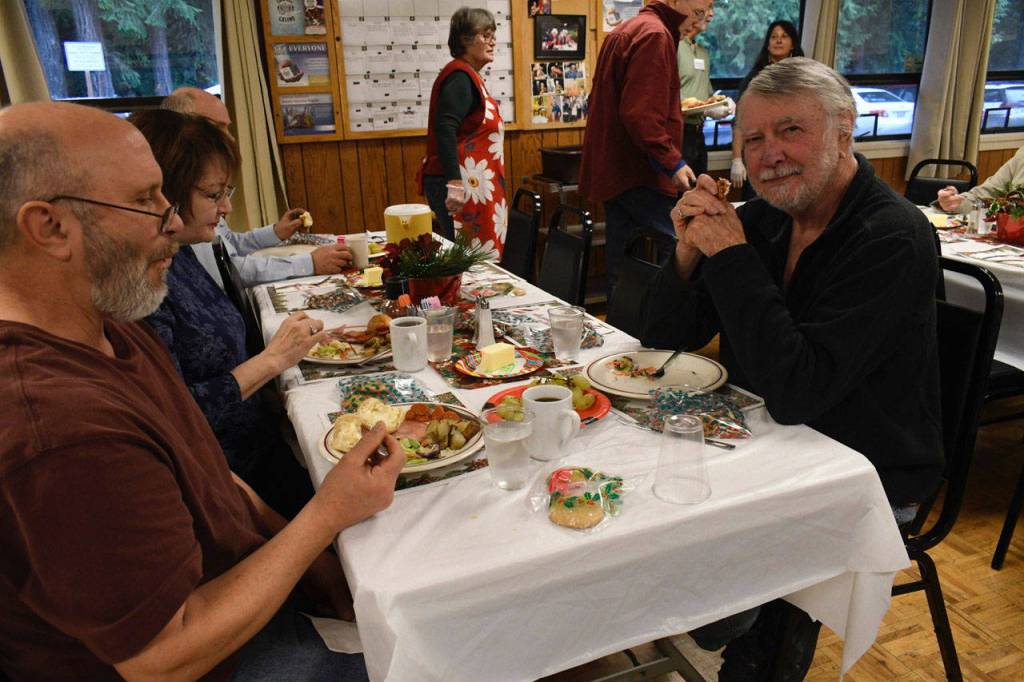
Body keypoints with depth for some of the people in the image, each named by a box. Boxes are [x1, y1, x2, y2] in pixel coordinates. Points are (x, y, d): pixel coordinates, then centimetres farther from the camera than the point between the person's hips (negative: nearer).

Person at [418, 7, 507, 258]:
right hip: (462, 186, -10)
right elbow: (445, 130, -24)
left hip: (473, 185, 10)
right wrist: (454, 183, -30)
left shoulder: (469, 76, 19)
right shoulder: (460, 76, -12)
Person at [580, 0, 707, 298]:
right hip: (641, 175, -10)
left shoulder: (624, 31, 21)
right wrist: (672, 162, -20)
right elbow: (641, 114, -22)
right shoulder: (655, 35, -12)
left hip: (613, 171, 10)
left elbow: (607, 101, 27)